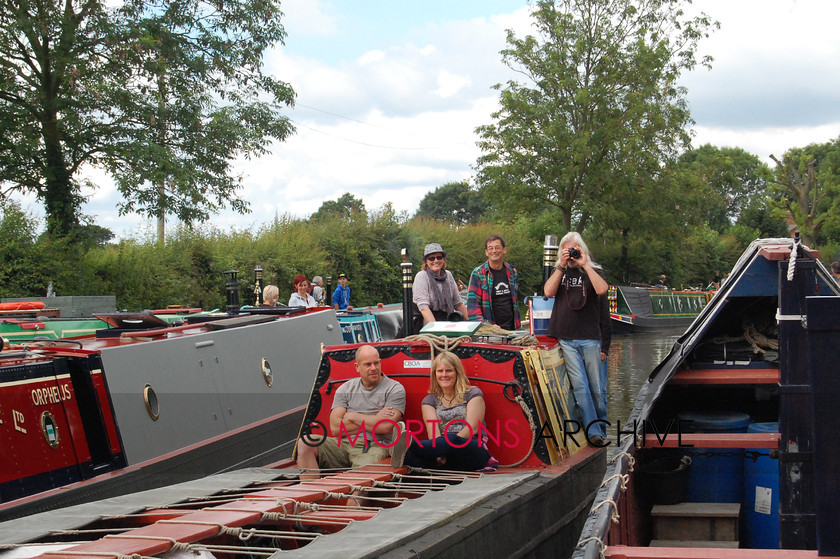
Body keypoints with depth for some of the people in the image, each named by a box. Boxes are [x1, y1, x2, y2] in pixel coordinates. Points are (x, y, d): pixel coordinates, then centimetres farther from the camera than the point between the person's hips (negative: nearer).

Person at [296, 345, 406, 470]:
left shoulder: (395, 389, 6)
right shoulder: (346, 389, 16)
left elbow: (386, 427, -10)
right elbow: (335, 428, 3)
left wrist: (353, 416, 1)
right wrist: (373, 421, -2)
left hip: (375, 446, -4)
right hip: (343, 443, 4)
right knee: (305, 442, -21)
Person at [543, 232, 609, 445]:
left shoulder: (594, 271, 8)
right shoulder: (559, 272, 16)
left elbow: (602, 290, -13)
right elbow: (548, 292, -1)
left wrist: (585, 265, -10)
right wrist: (562, 266, -4)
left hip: (590, 338, -1)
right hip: (566, 338, 1)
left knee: (596, 386, 2)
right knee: (580, 385, -8)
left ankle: (603, 426, 16)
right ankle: (593, 430, -10)